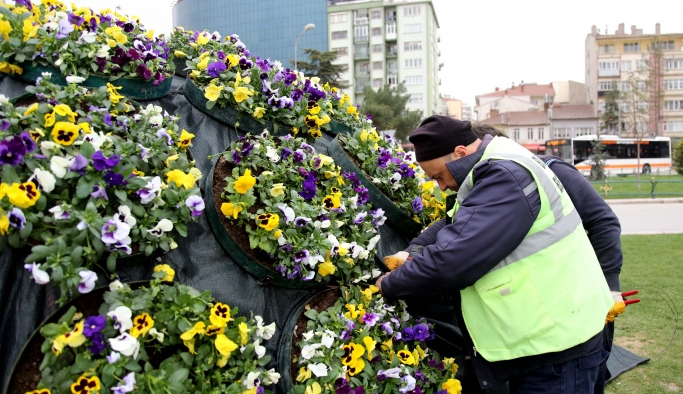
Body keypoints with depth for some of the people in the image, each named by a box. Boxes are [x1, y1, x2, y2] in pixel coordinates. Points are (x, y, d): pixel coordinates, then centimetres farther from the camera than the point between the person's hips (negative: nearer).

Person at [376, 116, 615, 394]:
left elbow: (451, 259, -29)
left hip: (556, 342, -10)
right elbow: (457, 228, 14)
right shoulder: (500, 169, 9)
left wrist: (389, 285, -14)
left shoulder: (505, 179, -25)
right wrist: (410, 254, 0)